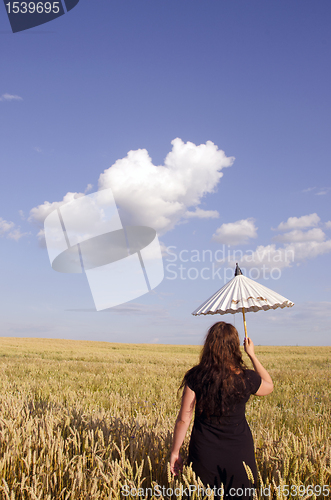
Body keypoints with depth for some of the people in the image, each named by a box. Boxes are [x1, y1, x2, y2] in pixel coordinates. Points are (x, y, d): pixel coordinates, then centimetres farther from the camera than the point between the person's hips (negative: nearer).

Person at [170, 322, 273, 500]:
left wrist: (175, 452, 3)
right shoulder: (246, 378, -12)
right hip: (239, 453, 0)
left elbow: (183, 419, -10)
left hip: (204, 454, 0)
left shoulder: (195, 377, -14)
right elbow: (269, 386, 11)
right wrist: (252, 355, 13)